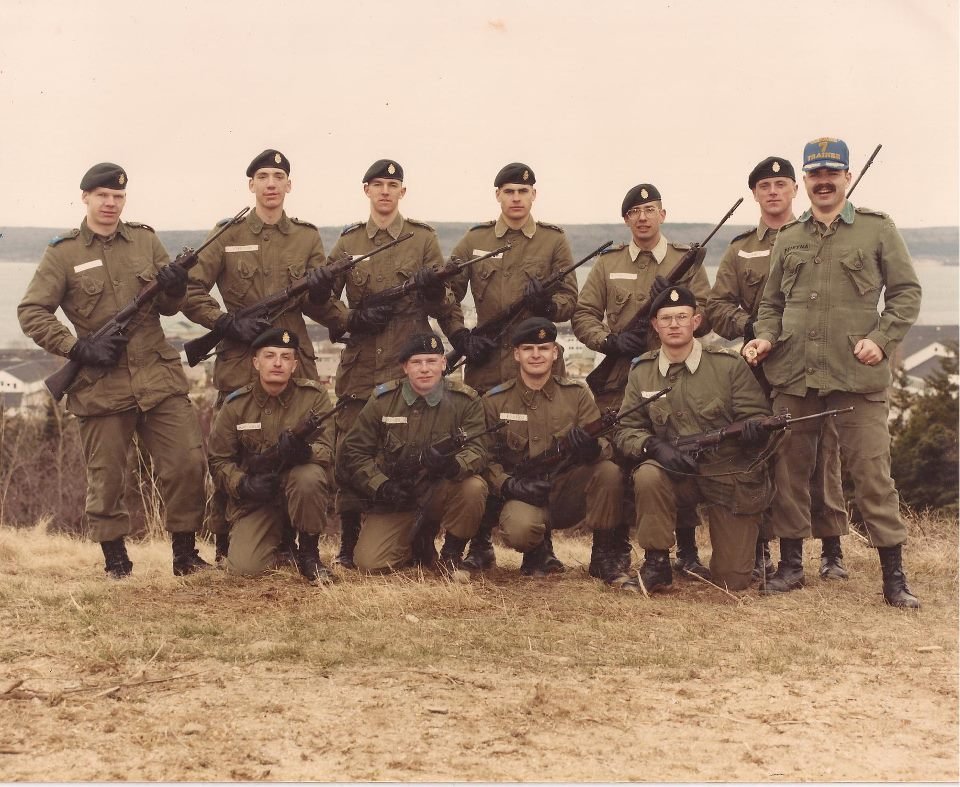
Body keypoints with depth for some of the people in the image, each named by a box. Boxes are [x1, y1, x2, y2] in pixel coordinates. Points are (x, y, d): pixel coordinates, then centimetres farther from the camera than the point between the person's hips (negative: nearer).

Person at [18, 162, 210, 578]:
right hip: (100, 384, -2)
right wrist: (77, 348, -12)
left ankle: (185, 552, 12)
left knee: (187, 463, -1)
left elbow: (168, 307, 14)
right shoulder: (62, 253, 0)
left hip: (159, 376, 2)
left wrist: (174, 290, -10)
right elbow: (31, 312, -2)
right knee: (106, 478, 4)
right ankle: (115, 560, 19)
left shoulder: (145, 240, 9)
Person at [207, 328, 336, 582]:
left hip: (299, 487, -1)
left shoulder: (314, 395, -7)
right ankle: (279, 544, 20)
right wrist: (243, 484, -19)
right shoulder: (235, 404, -4)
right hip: (254, 497, 1)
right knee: (244, 567, -19)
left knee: (308, 476, -37)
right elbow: (218, 460, 1)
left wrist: (303, 450, -38)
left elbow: (327, 450, -15)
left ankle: (308, 553, -12)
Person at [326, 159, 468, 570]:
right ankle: (349, 544, 10)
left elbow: (442, 299, 5)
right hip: (360, 363, 1)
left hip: (410, 363, -1)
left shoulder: (424, 238, 6)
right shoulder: (348, 241, 10)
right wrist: (352, 319, -7)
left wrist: (461, 335, -9)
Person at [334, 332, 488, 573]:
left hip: (439, 493, -1)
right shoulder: (382, 400, -2)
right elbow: (353, 451, 0)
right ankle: (419, 541, 18)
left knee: (474, 487, -33)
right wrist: (381, 486, -15)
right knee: (370, 563, -17)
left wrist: (453, 464, -39)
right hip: (393, 499, 1)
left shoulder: (465, 400, -5)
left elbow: (477, 449, -15)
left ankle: (452, 552, -6)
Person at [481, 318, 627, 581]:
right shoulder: (495, 400, 2)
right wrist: (510, 486, -18)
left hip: (569, 493, 2)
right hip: (523, 496, -2)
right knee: (519, 528, -36)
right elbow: (487, 458, 1)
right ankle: (535, 553, 5)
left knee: (609, 471, -27)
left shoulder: (576, 393, 3)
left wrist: (592, 448, -29)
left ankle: (603, 554, -7)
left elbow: (605, 445, -4)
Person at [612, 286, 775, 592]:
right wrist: (654, 446, -23)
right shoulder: (642, 372, -1)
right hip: (677, 474, 1)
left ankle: (747, 536, 35)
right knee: (648, 476, -34)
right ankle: (656, 563, -14)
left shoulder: (729, 366, -8)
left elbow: (760, 418, -8)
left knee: (732, 580, -2)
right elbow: (625, 432, -1)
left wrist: (755, 428, -33)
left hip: (732, 478, -1)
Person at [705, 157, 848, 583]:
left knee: (823, 454, 1)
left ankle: (831, 549, 9)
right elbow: (717, 306, 6)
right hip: (761, 368, 1)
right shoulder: (740, 250, 13)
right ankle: (759, 549, 11)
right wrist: (749, 327, -12)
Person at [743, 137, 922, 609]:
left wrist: (881, 338, -10)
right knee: (790, 470, 9)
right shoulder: (787, 238, 14)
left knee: (871, 472, -3)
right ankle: (791, 564, 21)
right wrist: (766, 337, 0)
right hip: (793, 375, 4)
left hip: (857, 376, -4)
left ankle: (894, 575, 4)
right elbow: (771, 303, 19)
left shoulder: (877, 229, 4)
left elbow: (907, 292, 2)